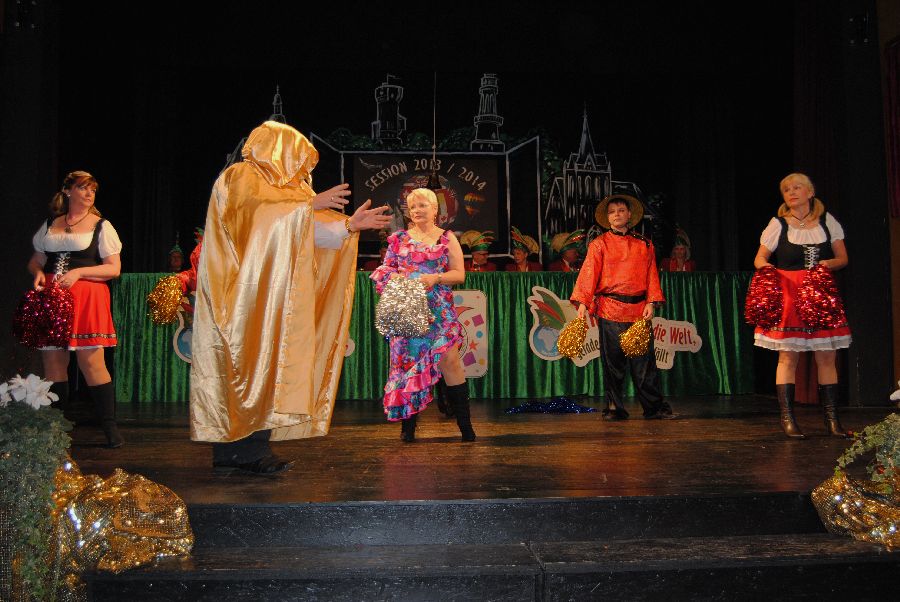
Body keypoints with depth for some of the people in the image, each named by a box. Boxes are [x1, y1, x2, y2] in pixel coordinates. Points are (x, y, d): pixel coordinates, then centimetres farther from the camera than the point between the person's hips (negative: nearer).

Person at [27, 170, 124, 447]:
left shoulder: (101, 225, 7)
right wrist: (38, 273, 1)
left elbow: (114, 268, 0)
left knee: (91, 363, -10)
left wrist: (79, 272, -12)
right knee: (52, 363, 4)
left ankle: (110, 428, -5)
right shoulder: (50, 224, 18)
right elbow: (35, 260, 24)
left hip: (86, 299, -4)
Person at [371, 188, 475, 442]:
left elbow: (459, 274, 5)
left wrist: (436, 278, -13)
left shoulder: (447, 238, 9)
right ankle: (408, 425, 8)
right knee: (408, 359, 0)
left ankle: (465, 425, -6)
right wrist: (394, 278, -9)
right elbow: (385, 271, 13)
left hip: (439, 309, -1)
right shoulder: (399, 239, 13)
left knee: (449, 358, -12)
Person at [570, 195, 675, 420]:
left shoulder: (644, 244, 13)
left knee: (644, 360, 2)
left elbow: (652, 275, 9)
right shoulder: (599, 244, 6)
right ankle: (614, 408, 10)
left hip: (639, 310, 2)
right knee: (612, 361, 2)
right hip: (610, 309, -2)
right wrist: (583, 303, -12)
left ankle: (655, 406, 11)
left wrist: (651, 302, -3)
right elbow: (589, 274, -2)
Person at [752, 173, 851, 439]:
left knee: (827, 357, 2)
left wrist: (830, 263, -10)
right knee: (788, 356, -5)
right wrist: (767, 268, -15)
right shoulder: (778, 224, 4)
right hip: (789, 295, -2)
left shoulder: (827, 221, 10)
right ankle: (787, 418, 1)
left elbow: (843, 258, 11)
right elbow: (759, 259, 7)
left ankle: (832, 419, 11)